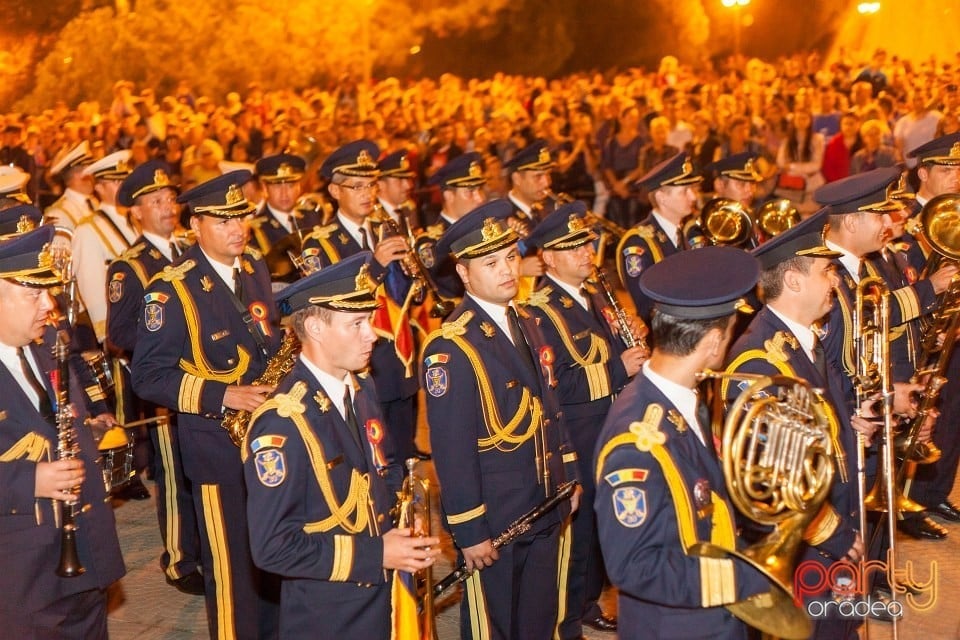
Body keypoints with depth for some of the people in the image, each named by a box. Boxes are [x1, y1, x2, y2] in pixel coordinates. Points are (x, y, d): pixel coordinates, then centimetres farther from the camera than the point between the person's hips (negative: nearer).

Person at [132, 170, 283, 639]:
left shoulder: (255, 268, 6)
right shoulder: (171, 289, -15)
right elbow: (148, 376, -16)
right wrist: (223, 396, -24)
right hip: (216, 445, -6)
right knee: (231, 564, 3)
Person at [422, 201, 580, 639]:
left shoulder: (526, 324, 6)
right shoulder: (450, 348, -20)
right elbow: (452, 450, -20)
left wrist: (567, 475, 13)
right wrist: (469, 532, -19)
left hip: (544, 513, 7)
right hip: (491, 522, -7)